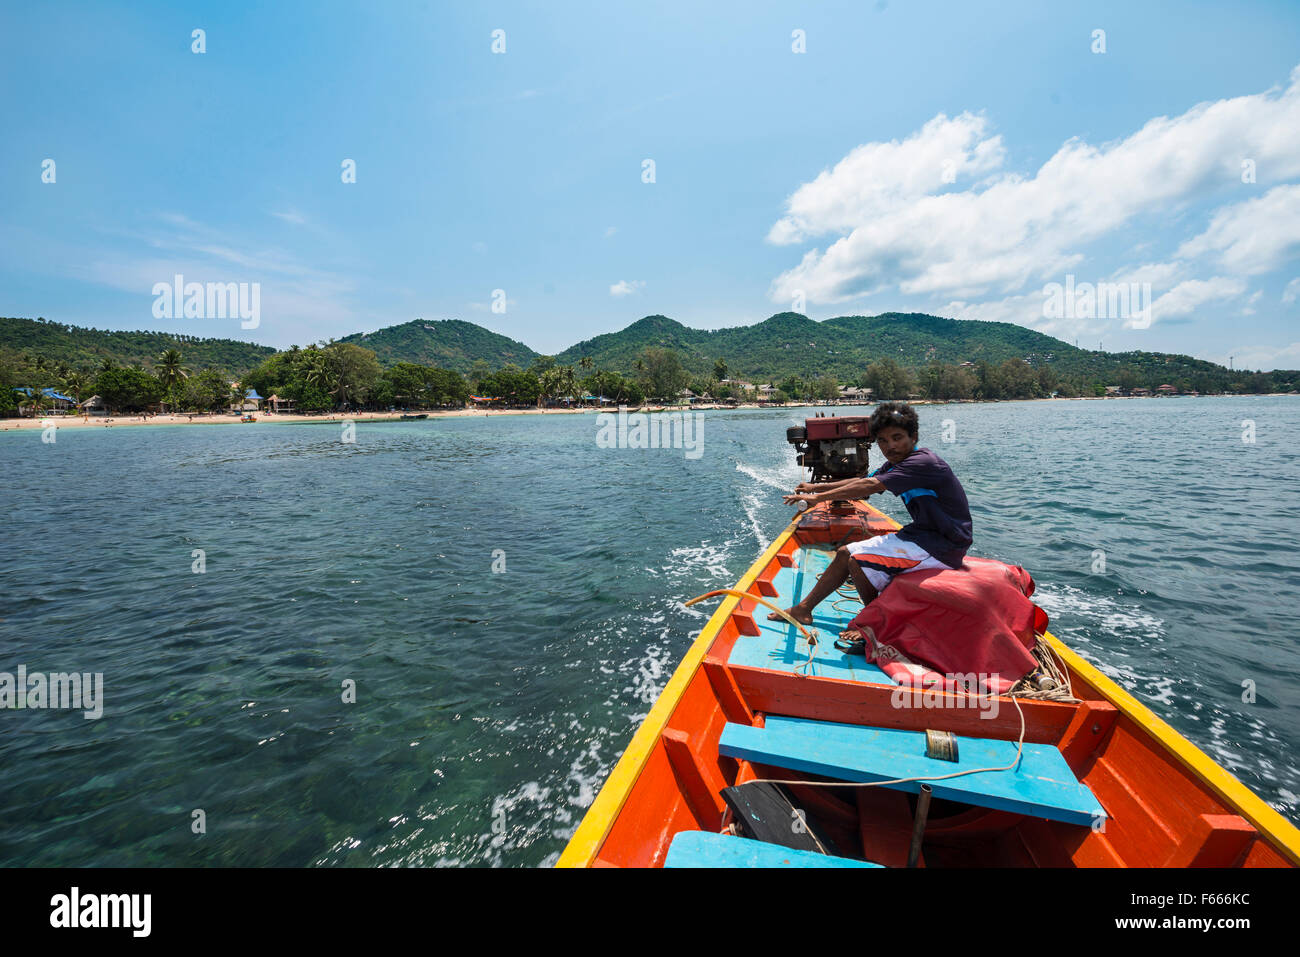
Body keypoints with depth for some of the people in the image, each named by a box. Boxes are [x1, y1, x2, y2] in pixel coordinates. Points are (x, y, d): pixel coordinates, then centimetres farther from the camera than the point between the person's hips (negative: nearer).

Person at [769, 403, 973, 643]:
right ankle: (804, 608, 18)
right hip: (923, 535, 10)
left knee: (858, 560, -20)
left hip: (940, 547, -10)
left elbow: (869, 487, -30)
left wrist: (818, 497, -26)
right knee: (845, 552, 8)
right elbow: (862, 480, 15)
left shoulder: (923, 462, -22)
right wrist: (816, 487, 10)